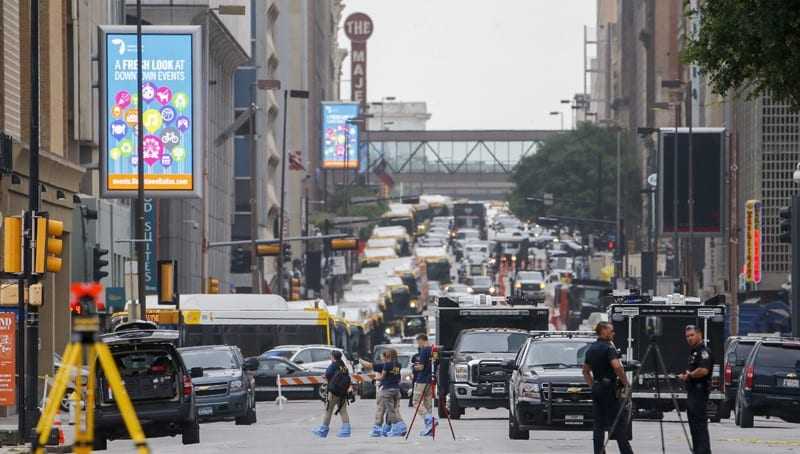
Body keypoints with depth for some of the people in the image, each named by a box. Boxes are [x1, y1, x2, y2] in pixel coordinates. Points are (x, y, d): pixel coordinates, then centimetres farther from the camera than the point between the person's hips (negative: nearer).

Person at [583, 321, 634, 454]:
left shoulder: (591, 349, 13)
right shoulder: (608, 348, -12)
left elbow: (585, 371, 22)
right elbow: (617, 366, -26)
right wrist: (626, 383, -16)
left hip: (596, 388, 7)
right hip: (609, 388, -7)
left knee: (598, 424, 7)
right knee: (618, 423, -5)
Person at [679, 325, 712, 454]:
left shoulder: (703, 351, -12)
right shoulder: (693, 351, 20)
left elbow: (703, 370, -26)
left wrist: (689, 375, -12)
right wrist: (686, 375, 13)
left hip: (699, 391, -11)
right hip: (692, 393, 11)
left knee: (700, 424, -12)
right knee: (694, 424, 13)